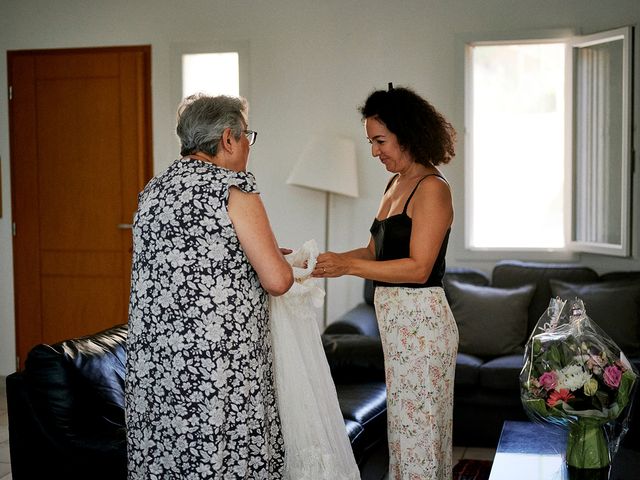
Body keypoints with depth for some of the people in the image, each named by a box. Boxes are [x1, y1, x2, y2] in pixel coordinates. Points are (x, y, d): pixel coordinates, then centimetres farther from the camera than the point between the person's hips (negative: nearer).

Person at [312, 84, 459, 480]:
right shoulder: (395, 184, 15)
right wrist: (322, 261, 5)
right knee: (405, 427, 14)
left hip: (422, 321, -9)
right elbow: (377, 252, 17)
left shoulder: (433, 188, -13)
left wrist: (347, 265, -24)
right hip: (396, 320, 9)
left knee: (417, 429, 0)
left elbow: (418, 267, -20)